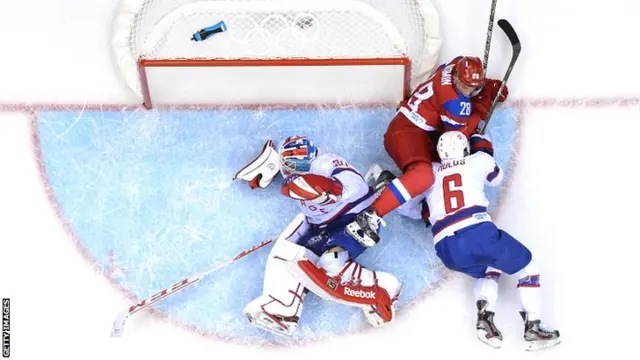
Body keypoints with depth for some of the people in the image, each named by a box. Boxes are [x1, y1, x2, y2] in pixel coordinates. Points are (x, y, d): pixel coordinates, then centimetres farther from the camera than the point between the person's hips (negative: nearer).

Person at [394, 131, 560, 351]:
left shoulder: (430, 173, 24)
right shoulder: (479, 160, 20)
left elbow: (403, 206, 23)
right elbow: (496, 179, 41)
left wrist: (426, 213, 40)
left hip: (446, 250, 4)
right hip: (478, 231, -3)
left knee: (488, 270, 31)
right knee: (527, 267, 19)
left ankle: (485, 319, 8)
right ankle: (532, 329, 13)